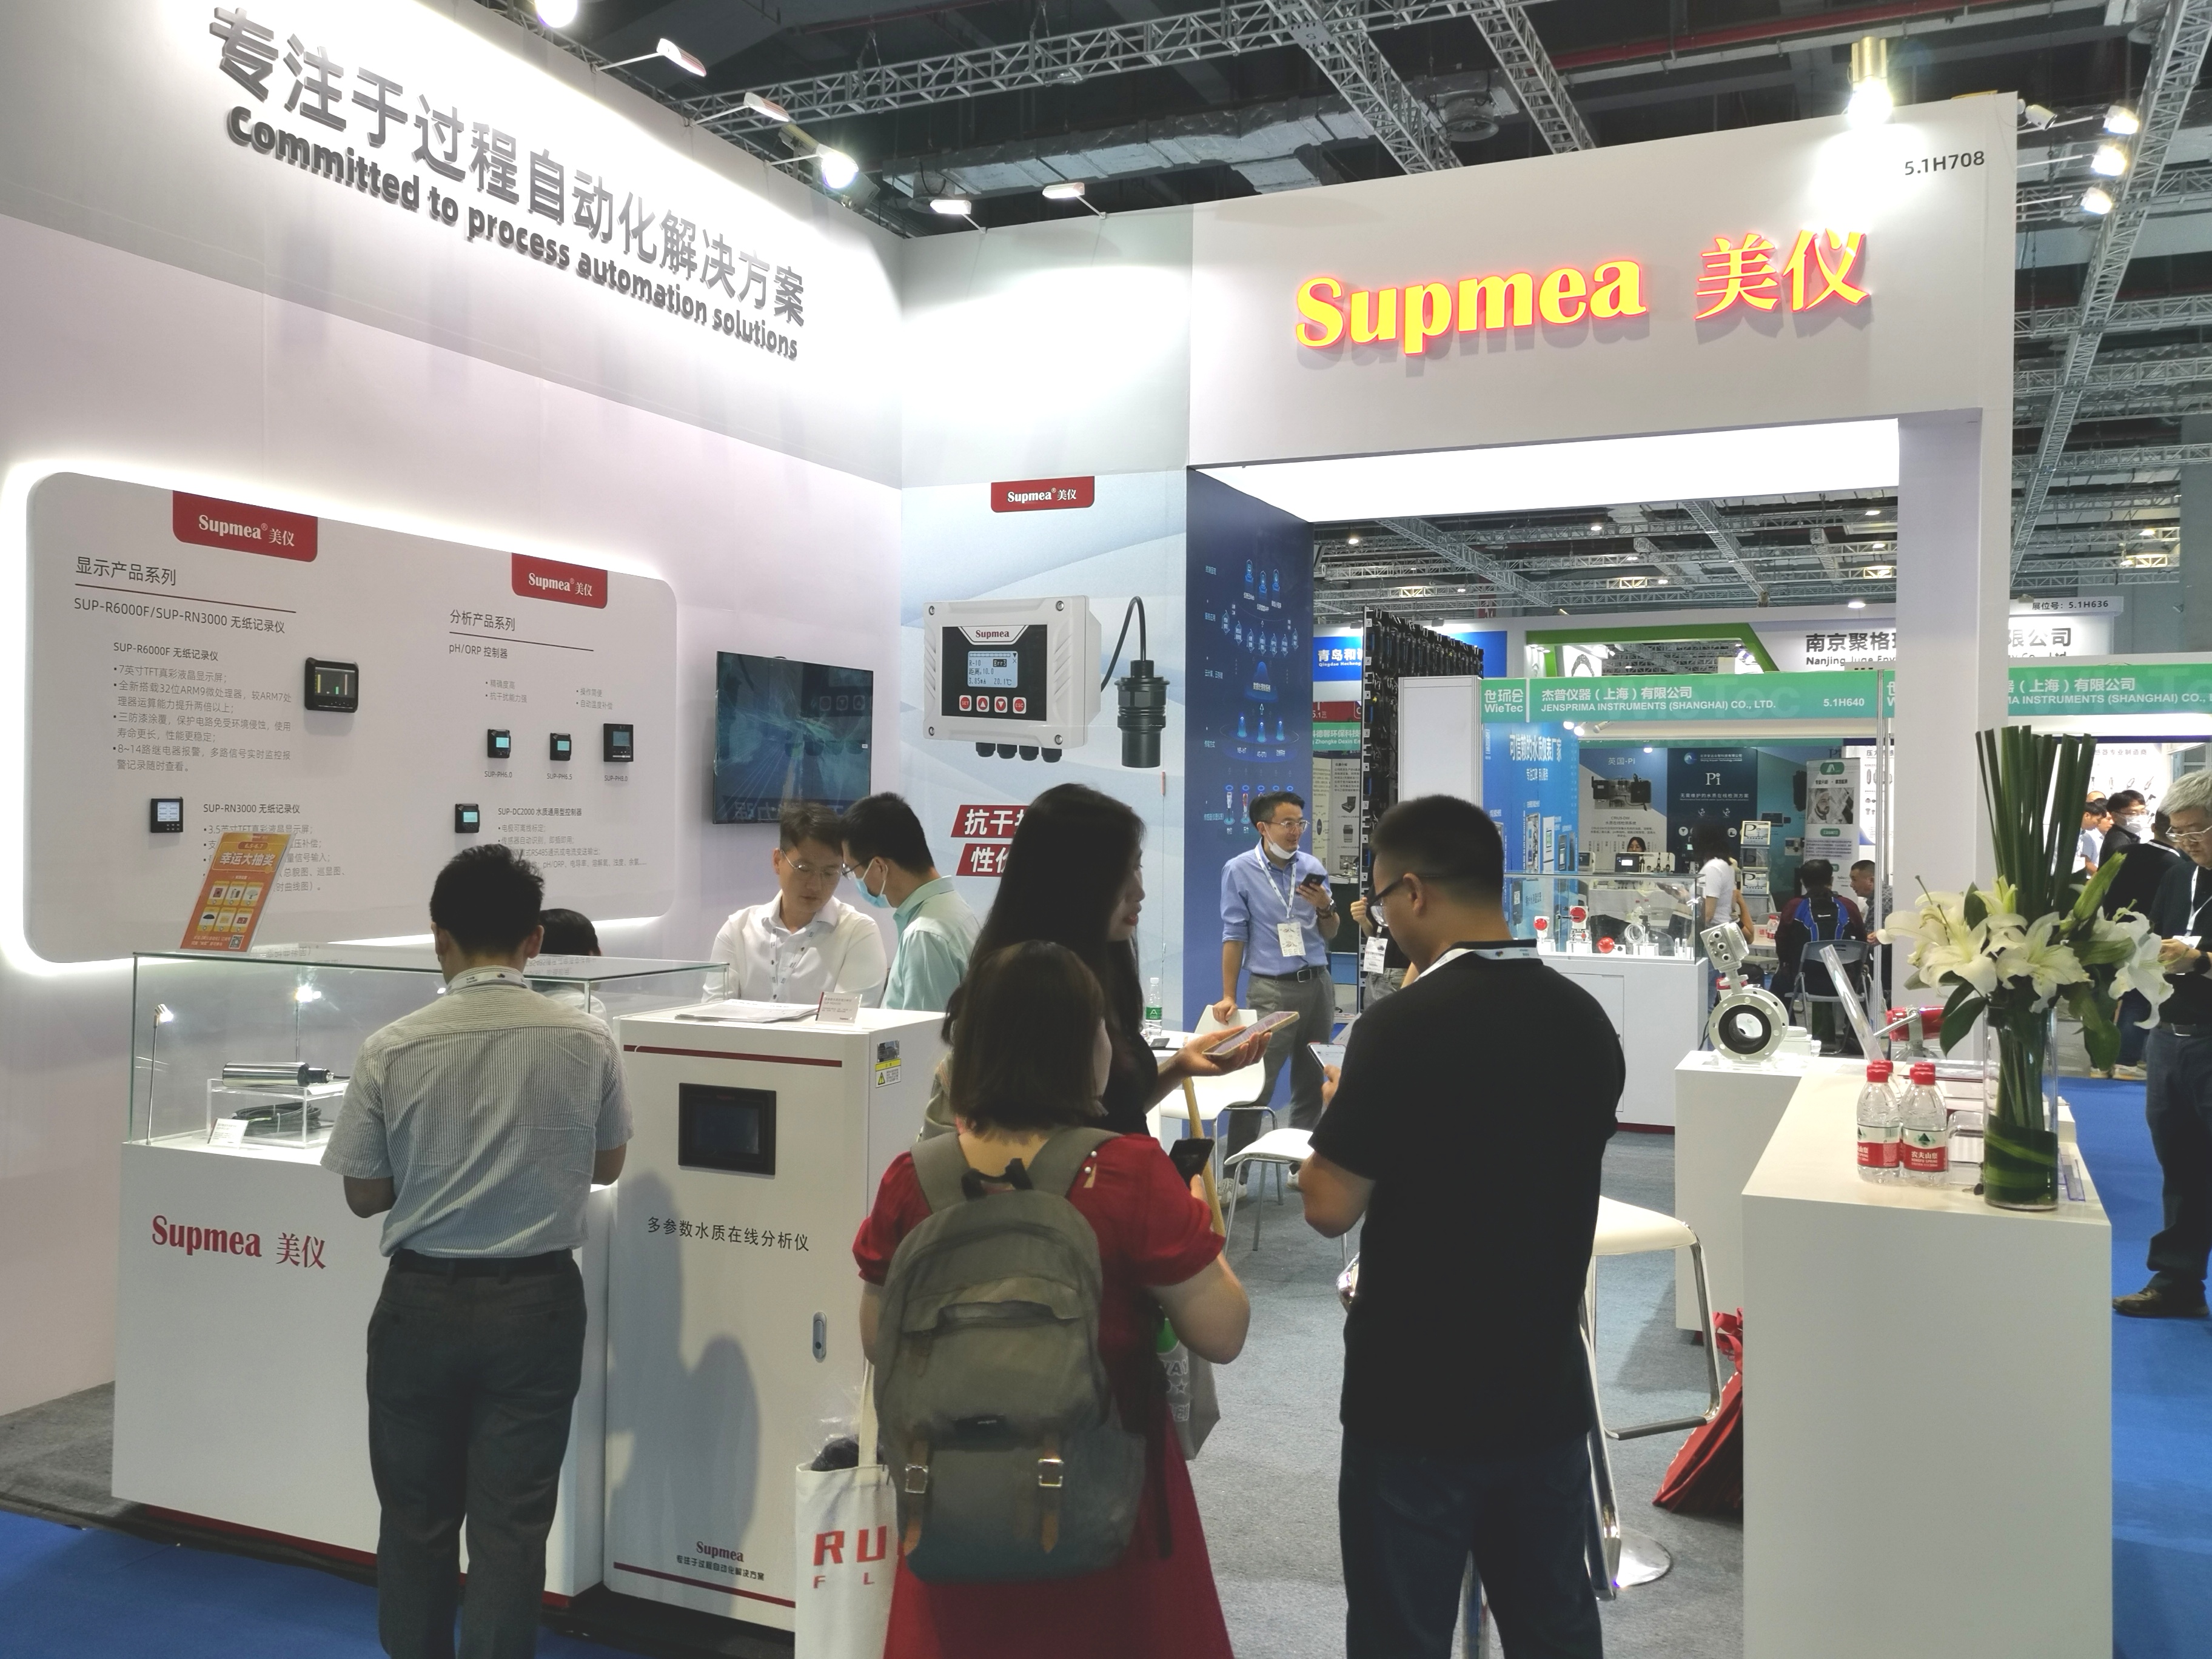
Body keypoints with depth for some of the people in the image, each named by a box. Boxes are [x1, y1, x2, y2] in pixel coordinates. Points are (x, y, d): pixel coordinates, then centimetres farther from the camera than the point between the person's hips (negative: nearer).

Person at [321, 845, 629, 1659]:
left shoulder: (391, 1050, -12)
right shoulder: (588, 1041, -9)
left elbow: (364, 1195, -1)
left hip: (423, 1300, 0)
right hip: (538, 1300, 0)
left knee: (416, 1513, 18)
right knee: (511, 1521, 9)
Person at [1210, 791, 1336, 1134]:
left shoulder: (1313, 867, 6)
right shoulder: (1240, 871, -5)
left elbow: (1330, 934, 12)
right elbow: (1234, 935, -4)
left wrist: (1324, 908, -9)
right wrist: (1229, 996, -7)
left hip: (1318, 984, 5)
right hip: (1272, 989, -4)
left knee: (1313, 1086, 10)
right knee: (1256, 1088, -7)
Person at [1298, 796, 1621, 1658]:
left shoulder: (1404, 1025, -19)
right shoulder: (1586, 1020, 1)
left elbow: (1330, 1207, -16)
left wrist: (1341, 1111, 2)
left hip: (1418, 1400, -6)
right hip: (1547, 1391, 6)